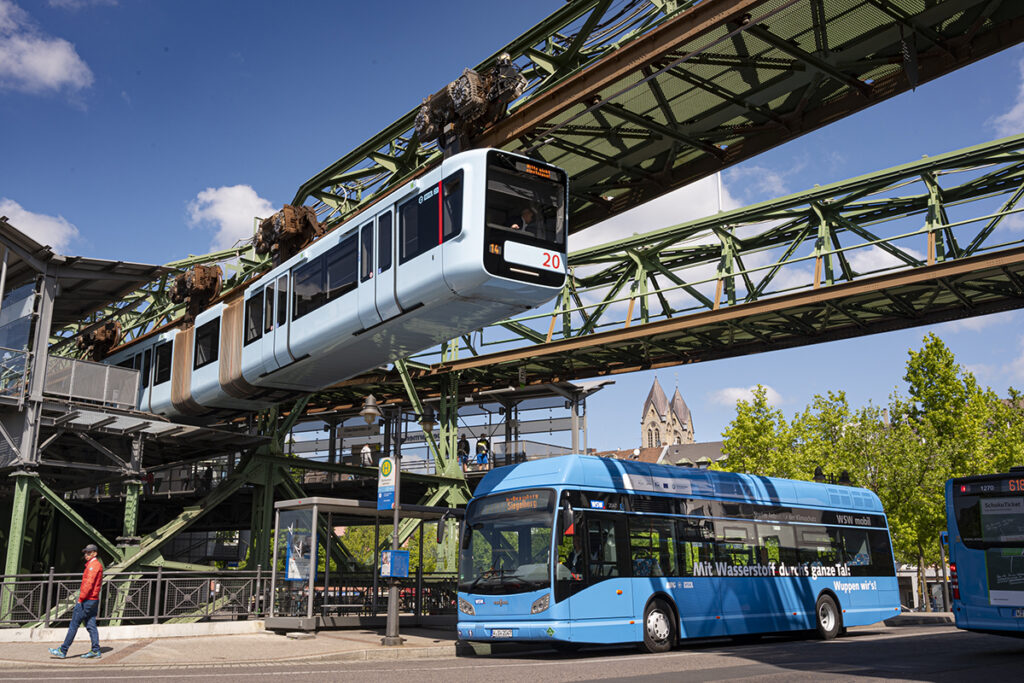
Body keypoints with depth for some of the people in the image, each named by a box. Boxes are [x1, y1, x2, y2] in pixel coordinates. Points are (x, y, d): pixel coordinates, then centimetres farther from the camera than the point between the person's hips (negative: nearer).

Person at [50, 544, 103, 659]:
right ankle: (95, 651, 5)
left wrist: (80, 599, -19)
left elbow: (89, 583, -21)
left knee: (74, 625, -3)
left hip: (87, 601, -10)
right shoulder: (97, 565, 18)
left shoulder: (93, 565, -13)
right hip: (94, 601, 10)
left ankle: (63, 651, 2)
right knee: (91, 626, 7)